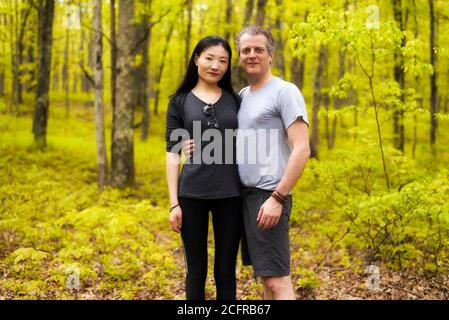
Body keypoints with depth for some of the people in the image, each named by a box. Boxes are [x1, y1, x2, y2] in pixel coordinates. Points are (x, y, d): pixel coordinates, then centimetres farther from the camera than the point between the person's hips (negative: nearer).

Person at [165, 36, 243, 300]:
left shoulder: (235, 100, 9)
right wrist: (174, 203, -4)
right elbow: (173, 153, 1)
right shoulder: (180, 101, 5)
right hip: (192, 194, -1)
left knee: (226, 271, 7)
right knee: (196, 270, 7)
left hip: (230, 194, 1)